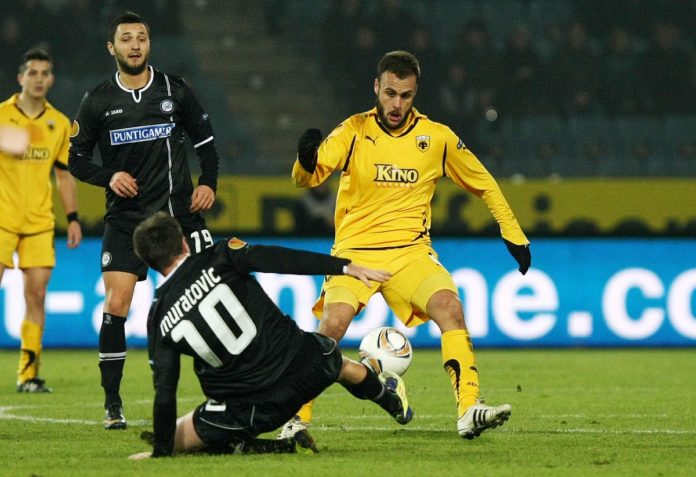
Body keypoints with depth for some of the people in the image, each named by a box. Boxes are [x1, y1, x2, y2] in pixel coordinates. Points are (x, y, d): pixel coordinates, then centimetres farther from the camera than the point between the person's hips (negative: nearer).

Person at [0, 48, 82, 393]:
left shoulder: (59, 124, 10)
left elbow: (63, 174, 16)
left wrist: (73, 218, 11)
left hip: (39, 222, 3)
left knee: (37, 294, -1)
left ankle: (28, 373, 5)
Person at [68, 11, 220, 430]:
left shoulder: (175, 91, 3)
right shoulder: (98, 102, 2)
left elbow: (206, 141, 12)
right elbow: (76, 158, 8)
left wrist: (208, 183, -3)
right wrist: (108, 177, -10)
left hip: (179, 212, 0)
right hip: (125, 218, 0)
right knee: (115, 306, -10)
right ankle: (113, 406, -2)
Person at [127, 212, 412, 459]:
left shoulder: (160, 317, -3)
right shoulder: (217, 259, -7)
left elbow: (164, 392, -4)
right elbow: (273, 258, -19)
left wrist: (161, 452, 5)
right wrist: (345, 267, -19)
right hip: (302, 365, 2)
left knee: (174, 439, 13)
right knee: (337, 363, 35)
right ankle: (390, 399, 64)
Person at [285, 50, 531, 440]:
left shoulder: (438, 138, 2)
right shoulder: (354, 131, -3)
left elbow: (484, 185, 15)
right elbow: (306, 178, -14)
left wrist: (515, 237, 14)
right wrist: (306, 160, -38)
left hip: (411, 252, 1)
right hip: (355, 250, -1)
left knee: (449, 305, -25)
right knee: (333, 324, -23)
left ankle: (469, 411, -28)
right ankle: (298, 416, -7)